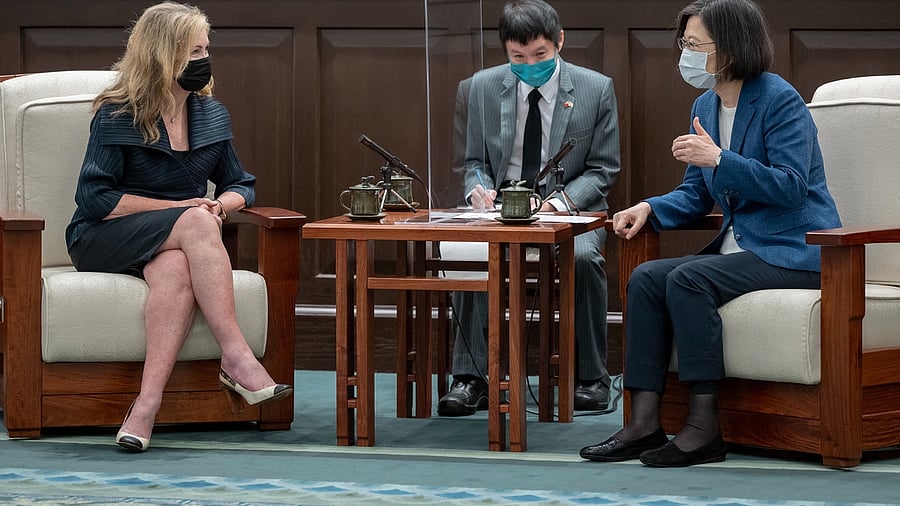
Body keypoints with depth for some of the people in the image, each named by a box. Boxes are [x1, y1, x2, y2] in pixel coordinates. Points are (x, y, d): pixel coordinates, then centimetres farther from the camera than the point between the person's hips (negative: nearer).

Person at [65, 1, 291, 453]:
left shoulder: (211, 115, 11)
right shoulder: (116, 117, -5)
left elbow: (240, 186, 20)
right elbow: (94, 198, -11)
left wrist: (222, 204, -6)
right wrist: (179, 209, -15)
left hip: (171, 245, 4)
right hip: (101, 241, -4)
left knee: (175, 271, -37)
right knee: (195, 223, -35)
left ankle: (147, 406, -49)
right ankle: (235, 356, -40)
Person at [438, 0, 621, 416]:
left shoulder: (596, 89, -2)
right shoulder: (482, 88, 4)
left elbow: (602, 168, 0)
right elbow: (475, 160, 12)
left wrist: (562, 201, -18)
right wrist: (478, 190, -13)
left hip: (570, 208, -2)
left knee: (582, 257, -34)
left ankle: (590, 377, -18)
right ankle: (470, 378, -25)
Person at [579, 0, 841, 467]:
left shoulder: (779, 100, -13)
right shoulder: (705, 106, 12)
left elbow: (791, 187, -20)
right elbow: (696, 195, 16)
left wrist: (719, 159, -26)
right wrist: (650, 208, -4)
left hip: (793, 250, -8)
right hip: (740, 247, 8)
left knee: (687, 279, -28)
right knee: (646, 279, -10)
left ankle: (704, 428, -26)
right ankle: (644, 423, -15)